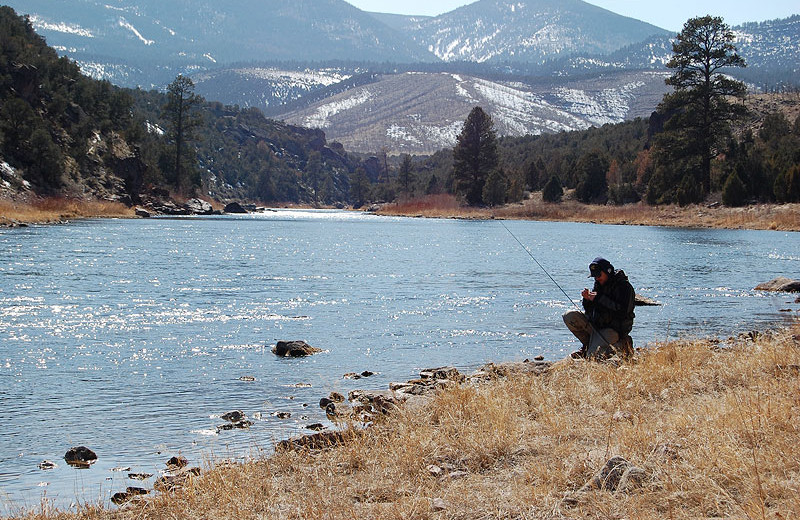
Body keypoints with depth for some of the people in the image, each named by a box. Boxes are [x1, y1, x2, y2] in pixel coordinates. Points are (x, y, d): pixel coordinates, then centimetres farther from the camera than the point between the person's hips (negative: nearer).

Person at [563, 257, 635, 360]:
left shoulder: (623, 286, -13)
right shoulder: (599, 284, 9)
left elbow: (622, 311, -25)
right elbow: (589, 311, 13)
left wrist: (600, 299, -24)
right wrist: (587, 299, -10)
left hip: (614, 328, -7)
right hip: (596, 324, 7)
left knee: (592, 355, -21)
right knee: (569, 316, -9)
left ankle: (622, 345, 4)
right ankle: (588, 344, 4)